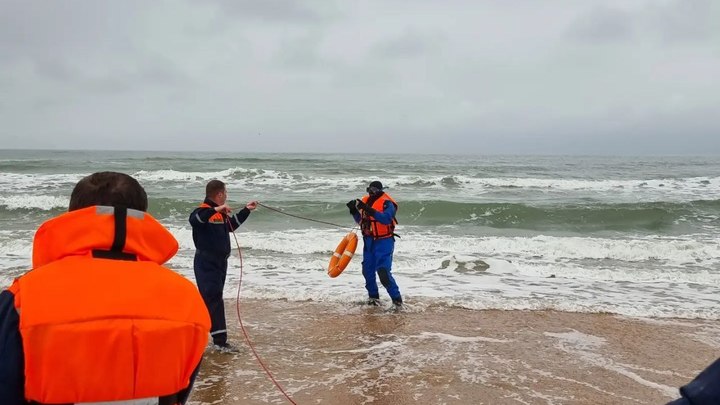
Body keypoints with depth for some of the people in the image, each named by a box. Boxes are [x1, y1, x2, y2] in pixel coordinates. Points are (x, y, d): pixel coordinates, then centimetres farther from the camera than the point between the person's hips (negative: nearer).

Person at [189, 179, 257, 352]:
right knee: (212, 300, -8)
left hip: (219, 262, 10)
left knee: (215, 299, 16)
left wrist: (246, 210, 29)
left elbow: (231, 225, 31)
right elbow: (193, 219, -39)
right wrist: (216, 209, -45)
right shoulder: (204, 210, -16)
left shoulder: (221, 214, 13)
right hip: (206, 263, -10)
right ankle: (220, 340, -6)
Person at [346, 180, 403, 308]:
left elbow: (386, 219, -32)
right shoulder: (365, 200, 7)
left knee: (383, 273, -15)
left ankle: (397, 299, -6)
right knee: (367, 271, 13)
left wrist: (369, 210, -37)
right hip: (368, 241, 8)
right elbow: (360, 220, 16)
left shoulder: (387, 203, -15)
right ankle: (373, 296, 31)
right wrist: (354, 210, -3)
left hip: (384, 242, -7)